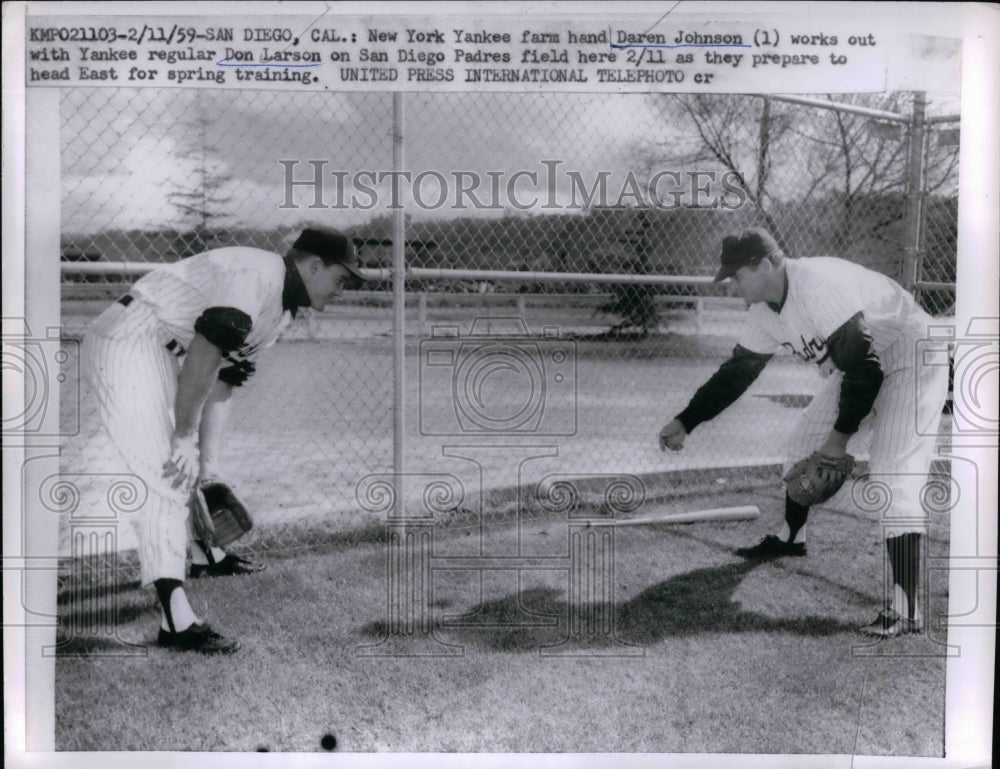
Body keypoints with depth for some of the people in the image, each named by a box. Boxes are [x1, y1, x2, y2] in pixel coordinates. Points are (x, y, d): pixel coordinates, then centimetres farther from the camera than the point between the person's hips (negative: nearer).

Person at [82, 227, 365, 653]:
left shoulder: (280, 309, 13)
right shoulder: (256, 275, -19)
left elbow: (223, 379, 13)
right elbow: (204, 352, -28)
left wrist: (209, 460, 7)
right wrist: (185, 436, -25)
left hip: (160, 353, 11)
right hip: (126, 346, -11)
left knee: (188, 463, 24)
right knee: (167, 474, -17)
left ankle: (204, 555, 47)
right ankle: (177, 622, -20)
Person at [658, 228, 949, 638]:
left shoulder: (818, 285, -31)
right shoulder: (766, 311, -2)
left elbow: (862, 363, -30)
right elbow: (736, 371, 7)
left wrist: (841, 436, -23)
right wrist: (684, 422, 5)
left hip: (910, 360, -9)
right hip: (861, 366, 10)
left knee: (893, 474, -21)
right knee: (805, 440, 16)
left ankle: (906, 606, -22)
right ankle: (790, 537, 37)